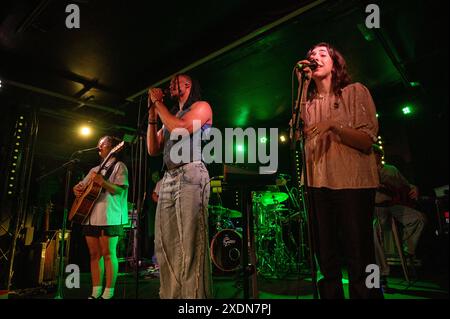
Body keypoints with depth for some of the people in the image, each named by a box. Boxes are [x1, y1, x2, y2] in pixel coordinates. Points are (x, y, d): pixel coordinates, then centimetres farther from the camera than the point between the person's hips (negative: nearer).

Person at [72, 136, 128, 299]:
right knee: (94, 254, 9)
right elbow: (81, 186, 27)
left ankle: (108, 293, 3)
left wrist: (102, 181, -24)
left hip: (108, 217, -7)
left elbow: (120, 190, -12)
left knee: (108, 254, -4)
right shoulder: (95, 169, 23)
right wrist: (77, 189, 4)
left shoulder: (119, 166, 1)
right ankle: (96, 292, 17)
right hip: (90, 216, 8)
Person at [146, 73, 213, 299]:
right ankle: (171, 295, 8)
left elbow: (180, 129, -11)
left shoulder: (201, 107, 9)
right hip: (168, 179, 7)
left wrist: (158, 103, 2)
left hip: (190, 176, -7)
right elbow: (153, 149, 21)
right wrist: (152, 115, 17)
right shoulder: (170, 117, 29)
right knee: (165, 246, 2)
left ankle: (195, 295, -9)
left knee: (190, 243, -13)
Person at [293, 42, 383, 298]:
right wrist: (301, 84, -3)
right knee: (326, 261, 12)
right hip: (318, 184, 4)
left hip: (354, 182, -3)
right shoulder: (308, 101, 16)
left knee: (360, 261, 1)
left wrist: (333, 125, -21)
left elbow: (367, 140, -5)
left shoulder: (356, 91, 4)